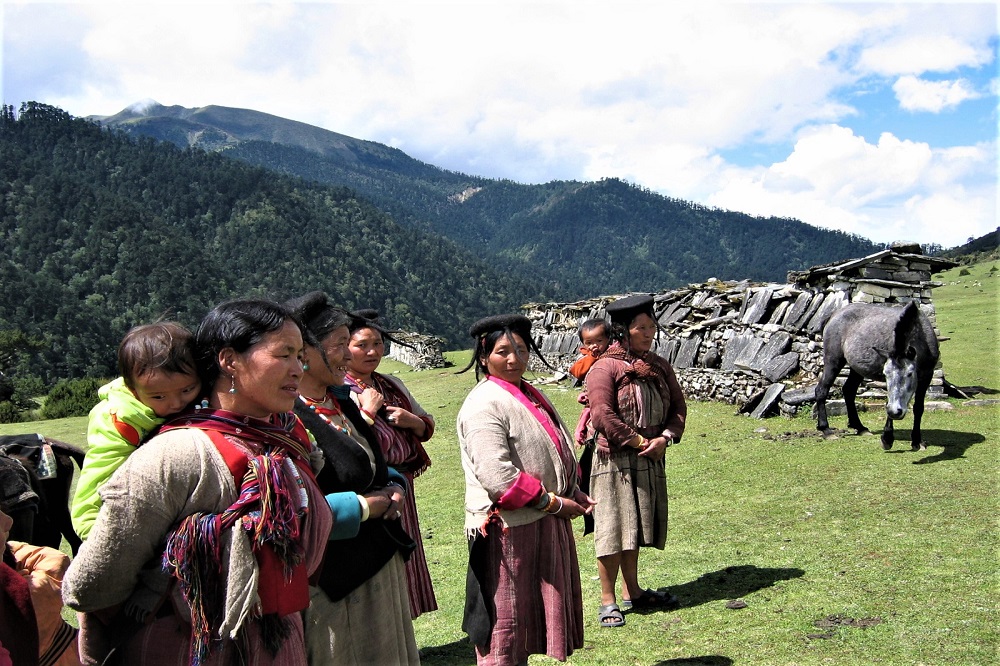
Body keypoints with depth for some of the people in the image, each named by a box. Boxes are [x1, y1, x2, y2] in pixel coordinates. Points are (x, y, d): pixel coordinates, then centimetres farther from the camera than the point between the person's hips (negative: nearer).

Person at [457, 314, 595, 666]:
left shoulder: (530, 395, 11)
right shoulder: (485, 404, -18)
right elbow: (496, 475, -27)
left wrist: (572, 492, 6)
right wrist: (553, 502, -19)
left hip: (544, 522, 9)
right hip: (510, 528, -9)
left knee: (528, 616, 20)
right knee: (505, 617, 5)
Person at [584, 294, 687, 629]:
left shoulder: (659, 366, 9)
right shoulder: (605, 368, -13)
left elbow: (678, 406, 9)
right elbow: (602, 415, -19)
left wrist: (664, 438, -8)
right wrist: (638, 442, -15)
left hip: (650, 460, 7)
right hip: (615, 461, -7)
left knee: (636, 528, 17)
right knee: (613, 529, -3)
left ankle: (632, 591, 29)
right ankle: (608, 600, 9)